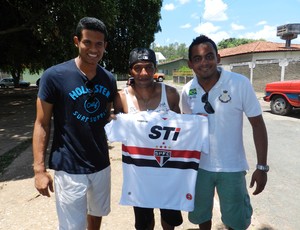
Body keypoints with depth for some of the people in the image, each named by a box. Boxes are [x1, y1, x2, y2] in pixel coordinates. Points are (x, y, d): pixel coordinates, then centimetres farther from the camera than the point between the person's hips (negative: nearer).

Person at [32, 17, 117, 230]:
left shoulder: (109, 79, 1)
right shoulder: (54, 76, -13)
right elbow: (42, 124, -9)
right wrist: (39, 168, -12)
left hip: (101, 164, 5)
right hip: (69, 168, -4)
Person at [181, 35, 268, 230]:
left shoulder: (240, 83, -16)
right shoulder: (187, 91, -6)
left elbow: (258, 125, -10)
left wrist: (262, 166, -11)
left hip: (232, 167, -2)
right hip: (199, 165, 3)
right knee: (200, 214, 23)